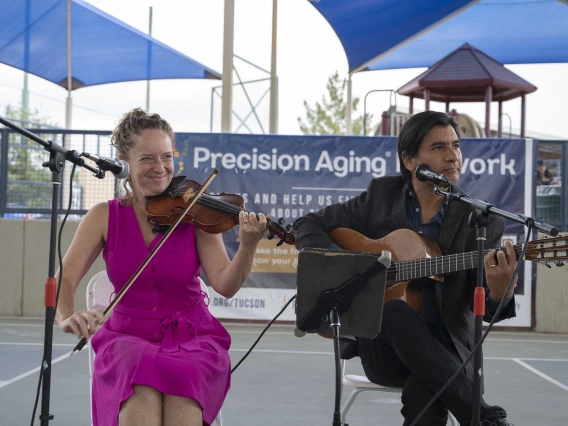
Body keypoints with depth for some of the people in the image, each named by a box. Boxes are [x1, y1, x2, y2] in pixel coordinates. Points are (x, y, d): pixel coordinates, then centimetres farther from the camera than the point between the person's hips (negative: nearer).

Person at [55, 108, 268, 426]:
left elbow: (225, 285, -11)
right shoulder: (104, 217, 1)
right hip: (128, 337, 0)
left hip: (193, 337, 0)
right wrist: (66, 317, -27)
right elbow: (65, 278, -5)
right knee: (141, 394, -34)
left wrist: (248, 247, -31)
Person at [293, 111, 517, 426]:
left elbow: (484, 306, -8)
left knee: (424, 392, -40)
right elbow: (308, 225, 10)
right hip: (380, 344, 3)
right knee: (395, 312, -35)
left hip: (441, 350, -3)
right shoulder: (382, 194, 4)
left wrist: (498, 294, -33)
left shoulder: (481, 222, -1)